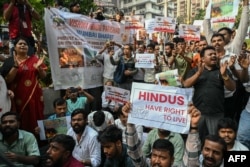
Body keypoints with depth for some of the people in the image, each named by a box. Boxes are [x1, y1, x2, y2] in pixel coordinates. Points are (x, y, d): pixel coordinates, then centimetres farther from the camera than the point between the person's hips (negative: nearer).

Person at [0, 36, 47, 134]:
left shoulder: (34, 59, 9)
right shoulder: (10, 61, 2)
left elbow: (43, 76, 9)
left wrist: (39, 67, -10)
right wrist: (16, 66, -17)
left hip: (34, 96, 2)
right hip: (18, 97, -2)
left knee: (35, 121, 2)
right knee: (21, 122, -2)